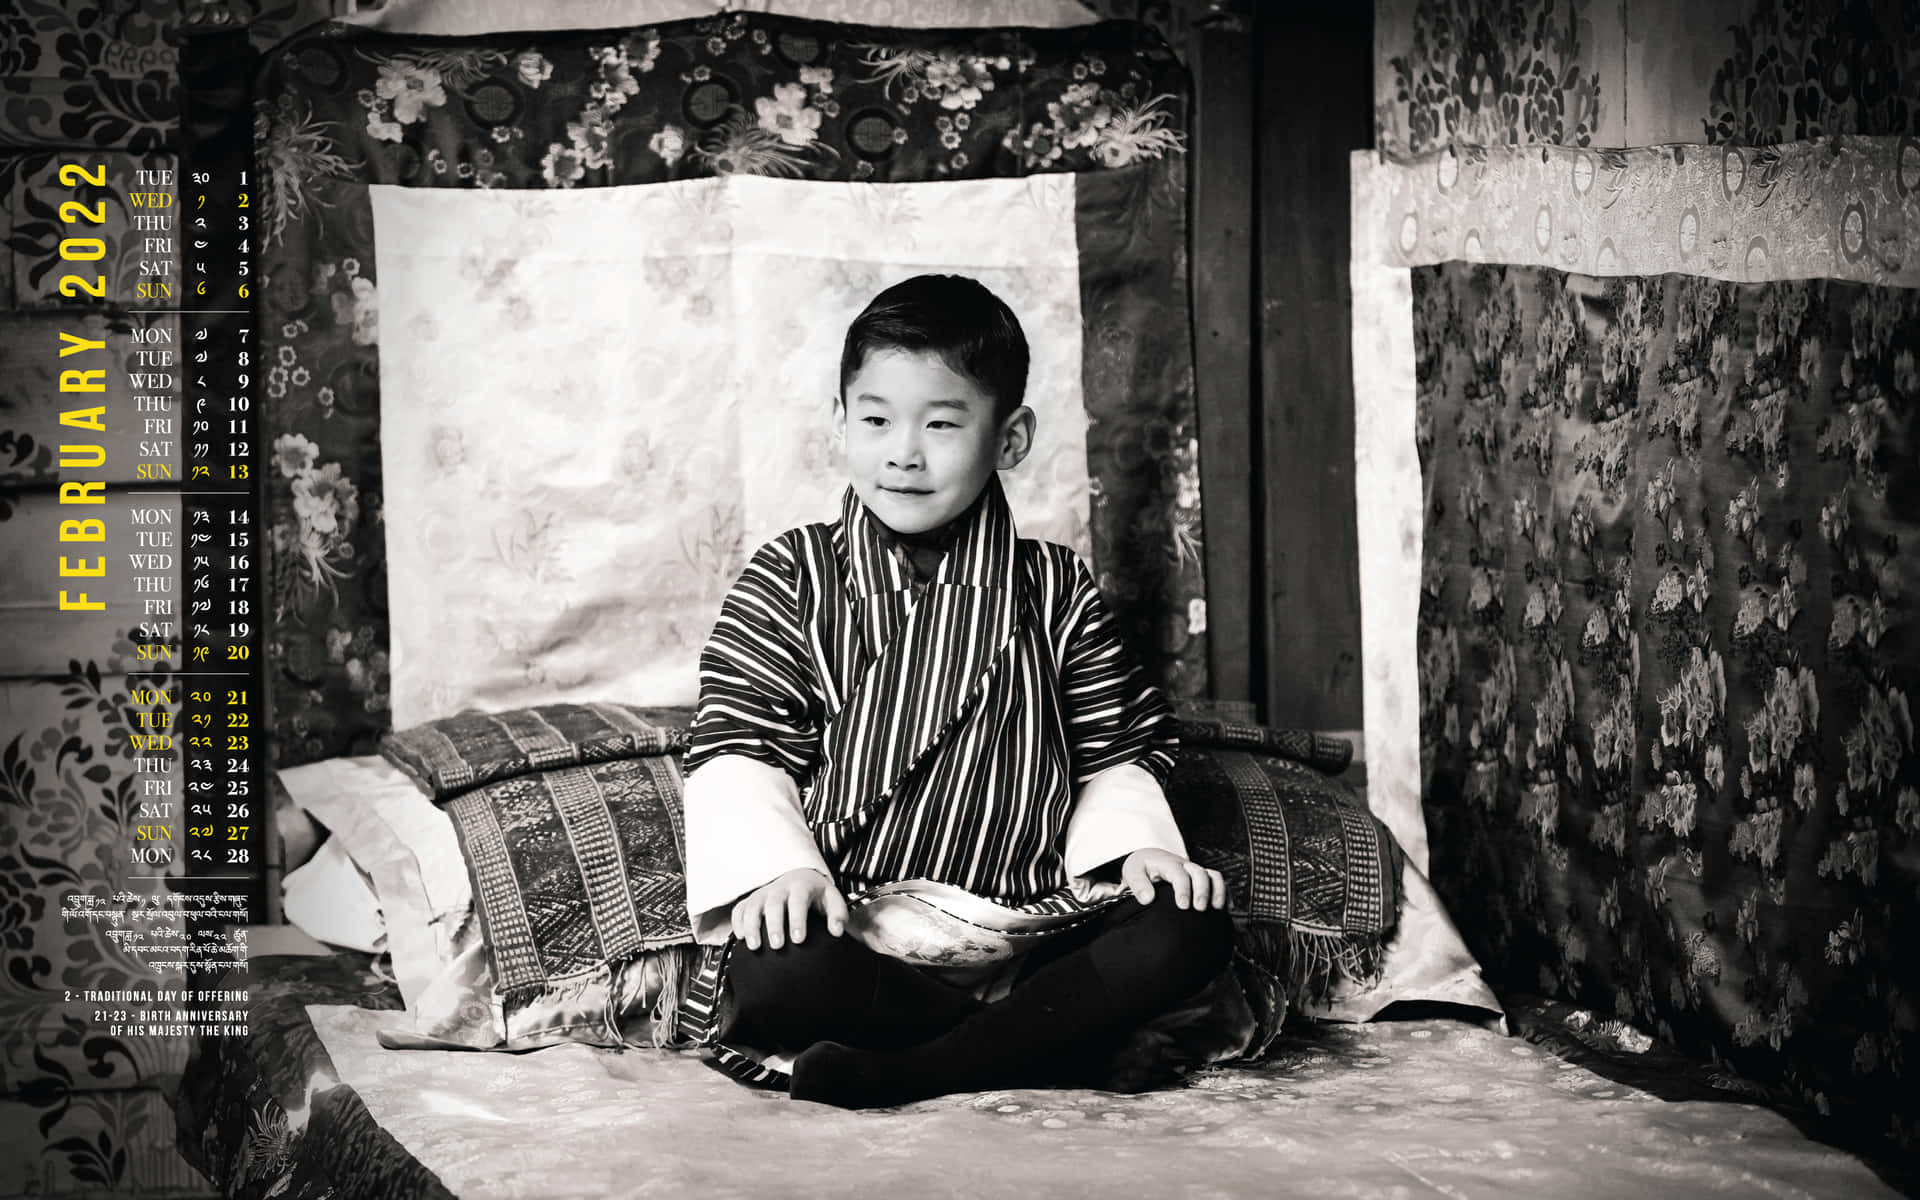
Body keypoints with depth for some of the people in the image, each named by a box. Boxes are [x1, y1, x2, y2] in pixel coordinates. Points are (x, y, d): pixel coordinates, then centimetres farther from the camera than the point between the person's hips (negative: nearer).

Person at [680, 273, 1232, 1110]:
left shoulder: (1054, 593, 12)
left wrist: (1136, 847, -6)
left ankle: (900, 1070, -28)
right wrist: (782, 869, -20)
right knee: (772, 973, -36)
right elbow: (736, 752, -1)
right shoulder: (793, 579, 5)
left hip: (1023, 920, 3)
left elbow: (1115, 756, 15)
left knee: (1188, 931, -24)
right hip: (853, 930, -3)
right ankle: (1035, 1031, -19)